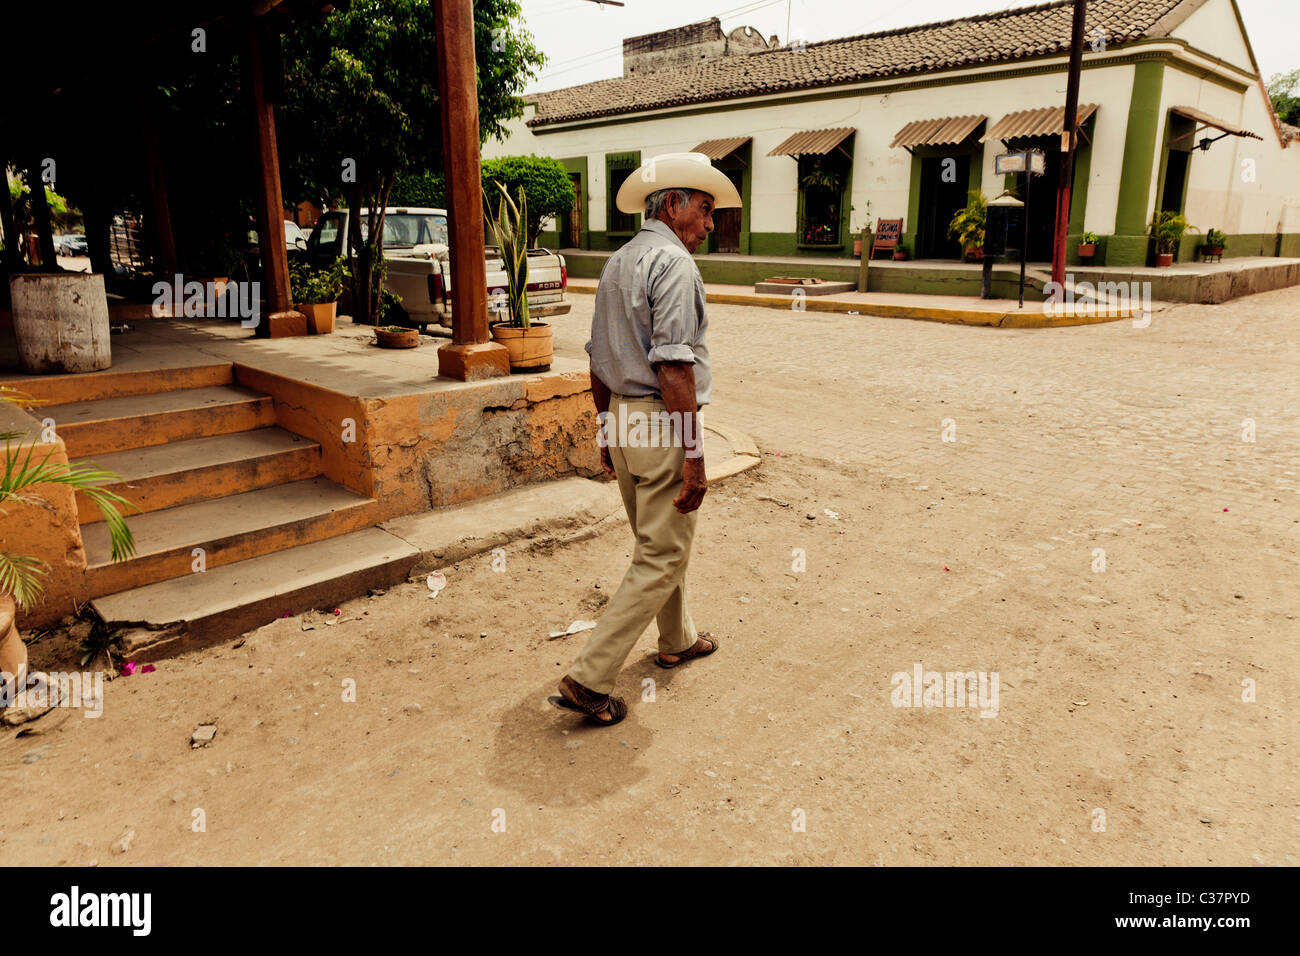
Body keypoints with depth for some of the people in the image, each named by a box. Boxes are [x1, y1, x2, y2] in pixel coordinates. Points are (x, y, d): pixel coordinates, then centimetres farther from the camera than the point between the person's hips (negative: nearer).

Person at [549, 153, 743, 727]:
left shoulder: (616, 263, 14)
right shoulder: (673, 262, -15)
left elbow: (599, 359, 17)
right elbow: (673, 367, -22)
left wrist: (608, 430, 23)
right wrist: (693, 454, -20)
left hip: (622, 418, 10)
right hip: (663, 425, -10)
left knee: (659, 542, 23)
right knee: (661, 558, -1)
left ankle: (677, 640, 41)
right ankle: (588, 680, 1)